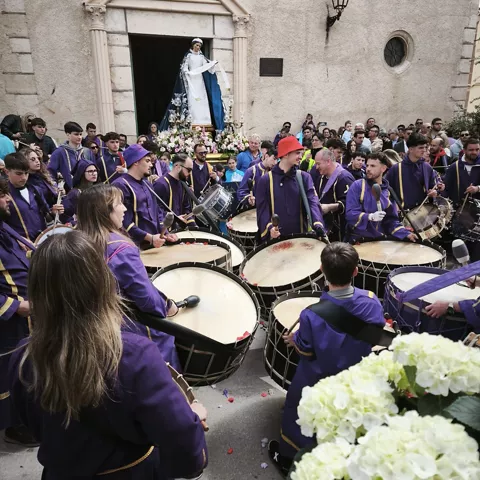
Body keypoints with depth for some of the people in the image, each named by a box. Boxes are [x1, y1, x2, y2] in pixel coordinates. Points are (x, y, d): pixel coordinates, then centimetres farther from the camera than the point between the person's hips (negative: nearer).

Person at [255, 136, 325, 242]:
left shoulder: (304, 177, 4)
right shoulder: (265, 180, -1)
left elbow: (312, 201, -10)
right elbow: (262, 208, -4)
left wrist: (317, 224, -28)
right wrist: (269, 227, -23)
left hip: (300, 236, 2)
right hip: (275, 237, -2)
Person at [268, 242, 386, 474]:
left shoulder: (313, 315, -35)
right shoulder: (371, 301, -22)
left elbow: (306, 352, -19)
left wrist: (293, 340, 1)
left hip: (317, 381, -3)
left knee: (298, 413, 23)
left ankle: (289, 457, 47)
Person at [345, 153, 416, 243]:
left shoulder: (388, 192, 8)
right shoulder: (357, 186, -5)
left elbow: (391, 220, 9)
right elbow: (350, 214, -13)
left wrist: (406, 234, -5)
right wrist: (370, 217, -27)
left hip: (380, 240, 4)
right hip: (357, 240, -4)